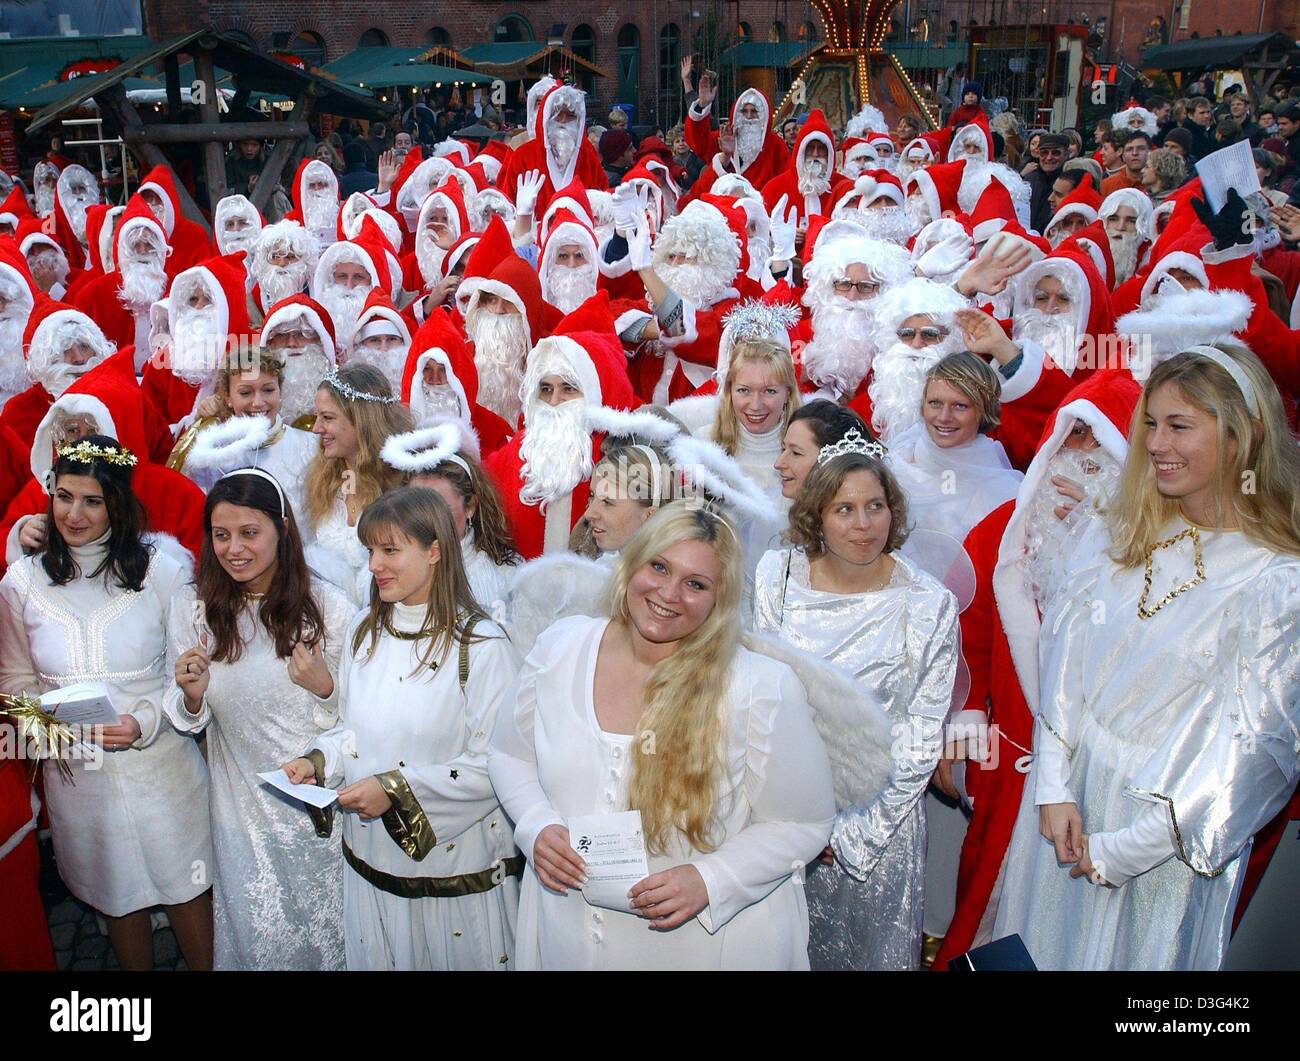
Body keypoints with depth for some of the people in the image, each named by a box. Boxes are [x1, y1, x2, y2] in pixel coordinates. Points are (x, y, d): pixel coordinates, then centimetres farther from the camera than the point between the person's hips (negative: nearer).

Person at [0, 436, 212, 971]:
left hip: (162, 765, -2)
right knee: (118, 901, 20)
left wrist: (145, 722, -22)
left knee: (187, 890, 9)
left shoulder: (162, 571, -11)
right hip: (76, 774, 3)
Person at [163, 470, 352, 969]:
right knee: (257, 939, 15)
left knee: (326, 932, 15)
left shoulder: (327, 606, -11)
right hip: (242, 810, 1)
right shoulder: (193, 606, -6)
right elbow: (187, 721, 0)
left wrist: (325, 690, -23)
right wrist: (191, 696, -21)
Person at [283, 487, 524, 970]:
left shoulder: (482, 645, -17)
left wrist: (397, 789, -21)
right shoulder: (364, 630, 4)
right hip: (370, 860, 6)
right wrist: (318, 761, -5)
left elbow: (495, 763, -18)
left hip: (455, 867, -5)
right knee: (376, 959, 21)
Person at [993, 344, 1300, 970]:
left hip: (1167, 829, -4)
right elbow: (1062, 662, -1)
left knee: (1135, 953, 15)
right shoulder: (1116, 537, -2)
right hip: (1069, 788, 5)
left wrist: (1124, 848, -13)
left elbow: (1249, 748, -16)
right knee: (1038, 949, 20)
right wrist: (1054, 788, -9)